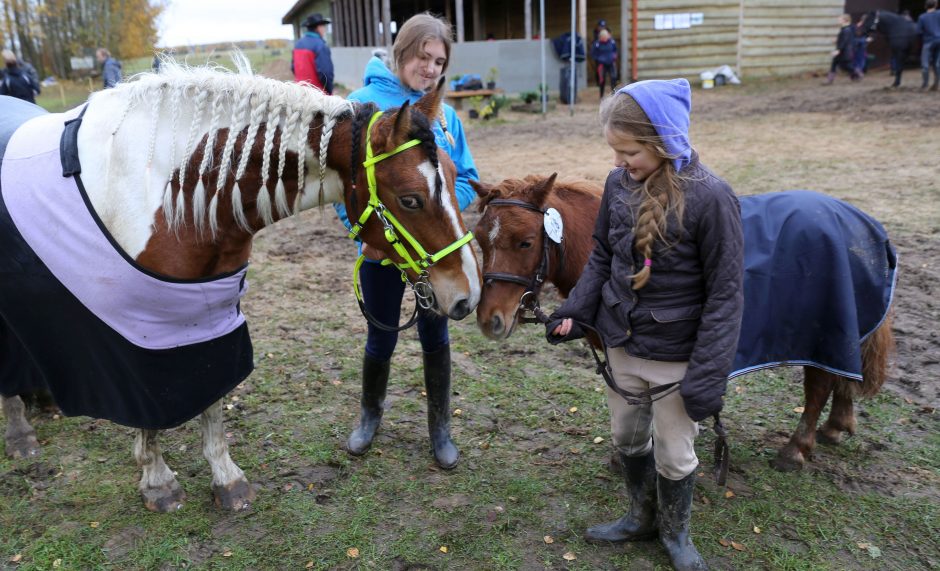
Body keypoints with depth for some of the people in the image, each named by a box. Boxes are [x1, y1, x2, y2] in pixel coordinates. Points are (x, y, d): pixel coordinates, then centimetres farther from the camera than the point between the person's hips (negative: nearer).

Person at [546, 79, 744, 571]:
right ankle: (642, 518, 46)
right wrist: (574, 312, -3)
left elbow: (725, 294, -17)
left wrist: (708, 374, -19)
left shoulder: (709, 197, -21)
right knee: (627, 440, 21)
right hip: (621, 344, 5)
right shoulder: (619, 183, -5)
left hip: (676, 355, -5)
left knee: (673, 455, 13)